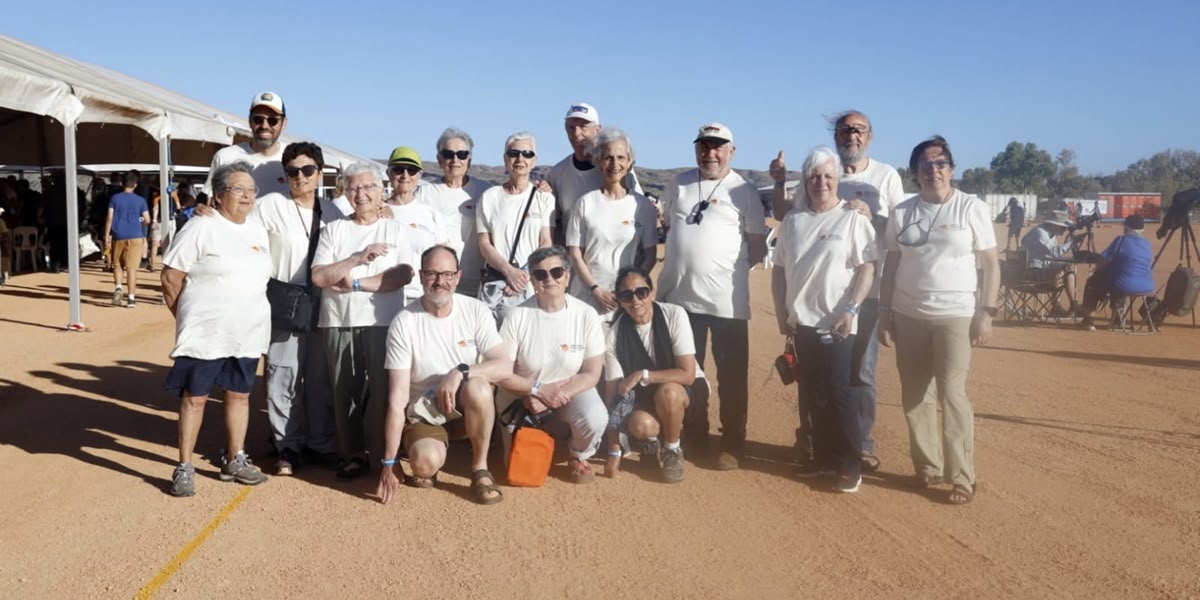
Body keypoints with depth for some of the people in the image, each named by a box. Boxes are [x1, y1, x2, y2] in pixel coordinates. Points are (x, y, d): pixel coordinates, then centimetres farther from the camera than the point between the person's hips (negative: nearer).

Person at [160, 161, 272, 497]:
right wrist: (185, 316, -1)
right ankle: (184, 468, 12)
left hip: (247, 335, 6)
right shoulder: (201, 229, -9)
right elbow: (171, 275, -8)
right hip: (205, 334, -6)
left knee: (239, 394, 13)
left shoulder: (258, 232, 10)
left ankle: (235, 461, 26)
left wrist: (254, 315, 14)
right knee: (194, 397, 2)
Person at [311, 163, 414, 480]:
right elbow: (319, 277, 0)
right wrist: (359, 258, -9)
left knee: (383, 389, -2)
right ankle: (353, 454, 14)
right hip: (339, 322, 2)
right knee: (346, 391, 4)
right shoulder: (334, 230, 11)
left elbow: (404, 274, -5)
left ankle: (387, 454, 9)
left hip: (384, 321, -1)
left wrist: (356, 283, -10)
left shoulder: (395, 230, 9)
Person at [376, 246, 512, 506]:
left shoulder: (476, 311, -9)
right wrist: (389, 463, -16)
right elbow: (397, 398, -16)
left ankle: (480, 469, -11)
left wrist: (460, 371, -32)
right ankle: (426, 462, 10)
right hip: (424, 414, -1)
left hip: (468, 407, 1)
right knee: (426, 462, -31)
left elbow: (505, 367, -16)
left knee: (477, 387, -34)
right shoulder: (404, 323, -14)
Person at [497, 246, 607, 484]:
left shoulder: (586, 315, -12)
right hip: (526, 396, 1)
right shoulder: (517, 316, -14)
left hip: (572, 391, -1)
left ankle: (579, 456, 4)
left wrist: (559, 394, -20)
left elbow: (591, 374, -8)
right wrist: (540, 390, -21)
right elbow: (502, 375, -10)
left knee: (595, 419, -33)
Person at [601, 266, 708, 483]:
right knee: (640, 425, -31)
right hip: (645, 394, 2)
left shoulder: (674, 315, -22)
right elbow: (612, 393, -16)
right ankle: (654, 440, 9)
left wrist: (644, 375, -32)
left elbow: (687, 374, -23)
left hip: (686, 388, -1)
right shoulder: (614, 336, -17)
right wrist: (614, 450, -17)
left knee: (667, 392, -36)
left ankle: (673, 451, -6)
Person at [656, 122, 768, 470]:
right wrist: (683, 258, 7)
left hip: (726, 300, -4)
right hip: (680, 295, 4)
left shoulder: (744, 191, -1)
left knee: (731, 375, 3)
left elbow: (759, 246, 2)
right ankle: (693, 437, 28)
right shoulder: (679, 184, 10)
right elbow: (666, 226, 20)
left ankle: (732, 444, 14)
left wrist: (730, 265, -7)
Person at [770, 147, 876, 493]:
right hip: (802, 322, 5)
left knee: (839, 394, -3)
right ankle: (823, 457, 22)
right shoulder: (793, 220, 10)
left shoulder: (853, 219, -3)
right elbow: (779, 269, 13)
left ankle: (850, 466, 5)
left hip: (837, 324, -5)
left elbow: (867, 269, -8)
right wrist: (781, 311, 6)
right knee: (811, 395, 10)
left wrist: (850, 310, -16)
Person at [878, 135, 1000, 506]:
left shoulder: (972, 208, -2)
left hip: (955, 315, -4)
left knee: (952, 394, -7)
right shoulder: (902, 212, 7)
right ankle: (927, 467, 20)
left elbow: (991, 264, -2)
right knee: (914, 395, 7)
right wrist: (884, 314, 5)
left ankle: (961, 477, 1)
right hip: (908, 314, 4)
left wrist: (986, 312, -9)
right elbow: (891, 265, 10)